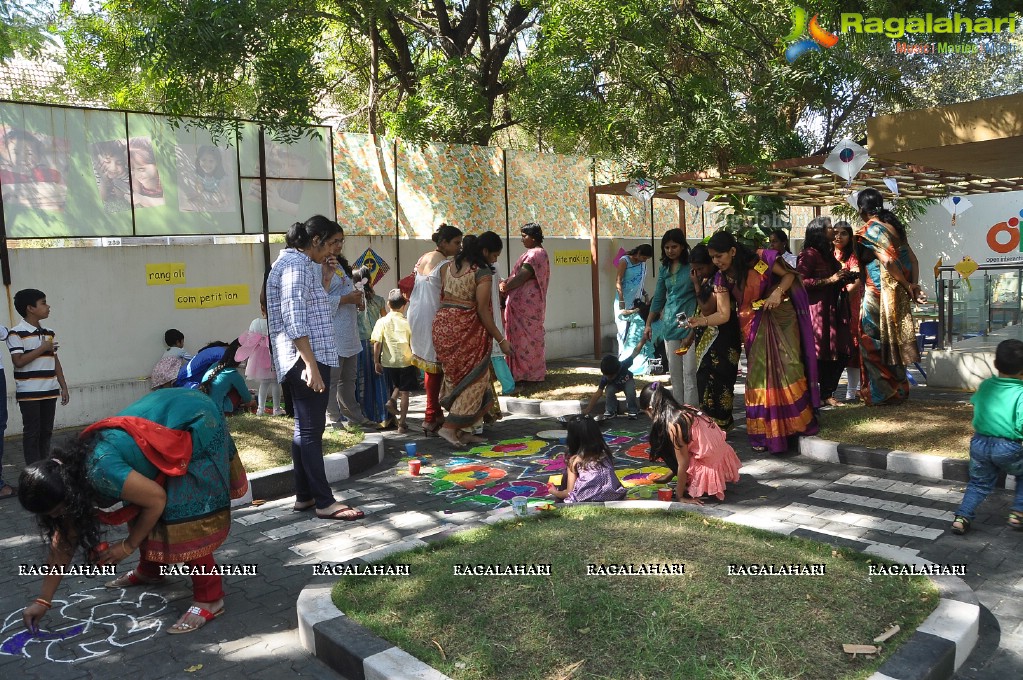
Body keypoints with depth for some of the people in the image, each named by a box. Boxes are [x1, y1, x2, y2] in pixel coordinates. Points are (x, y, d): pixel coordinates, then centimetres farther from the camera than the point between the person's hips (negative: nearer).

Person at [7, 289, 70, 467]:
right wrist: (43, 348, -11)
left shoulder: (49, 334, 12)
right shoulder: (16, 333, -7)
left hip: (49, 391, 6)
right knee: (32, 433, -2)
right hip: (29, 393, -6)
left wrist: (64, 387, 11)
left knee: (46, 432, 9)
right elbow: (18, 361, -17)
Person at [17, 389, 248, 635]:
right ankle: (150, 570, 35)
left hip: (196, 425, -9)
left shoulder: (99, 472, -29)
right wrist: (43, 600, 10)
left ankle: (209, 598, -3)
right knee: (139, 509, 14)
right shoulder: (70, 469, 0)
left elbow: (156, 499, -20)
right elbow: (64, 539, 7)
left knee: (183, 517, -12)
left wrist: (128, 545, -8)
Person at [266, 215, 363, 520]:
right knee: (311, 430, -6)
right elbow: (294, 321, -22)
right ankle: (324, 502, 0)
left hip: (305, 360, 11)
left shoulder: (296, 262, 19)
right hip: (306, 360, -11)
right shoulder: (296, 265, -13)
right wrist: (311, 364, -25)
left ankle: (304, 496, 21)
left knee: (305, 429, 13)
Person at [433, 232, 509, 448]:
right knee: (474, 379, 4)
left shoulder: (450, 266, 11)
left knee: (457, 377, 16)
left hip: (442, 324, 8)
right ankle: (450, 427, 0)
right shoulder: (483, 272, -12)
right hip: (465, 330, -8)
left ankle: (463, 431, 20)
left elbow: (441, 297, 13)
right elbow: (482, 310, -13)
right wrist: (501, 340, -8)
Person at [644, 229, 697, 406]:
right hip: (670, 324, 5)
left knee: (689, 372, -6)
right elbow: (658, 298, 18)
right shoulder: (664, 268, 11)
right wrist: (648, 324, 18)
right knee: (674, 372, 9)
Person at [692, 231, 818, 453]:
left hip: (780, 318, -3)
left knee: (788, 368, -2)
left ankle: (800, 420, 16)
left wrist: (778, 292, -21)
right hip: (754, 327, 3)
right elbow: (724, 314, -11)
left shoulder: (760, 260, -15)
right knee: (758, 374, 3)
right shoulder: (722, 278, -6)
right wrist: (699, 321, -27)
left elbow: (789, 274, -3)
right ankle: (764, 433, 12)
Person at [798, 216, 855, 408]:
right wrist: (830, 280, -19)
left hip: (833, 311, 9)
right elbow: (801, 281, -22)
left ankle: (827, 394, 16)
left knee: (840, 354, 6)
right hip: (817, 311, -9)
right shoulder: (809, 254, -9)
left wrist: (843, 279, 16)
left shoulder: (827, 254, 22)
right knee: (818, 355, -7)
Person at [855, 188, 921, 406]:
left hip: (878, 294, -8)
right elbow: (911, 258, 10)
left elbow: (889, 260, -21)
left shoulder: (868, 230, -13)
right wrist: (911, 284, 9)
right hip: (896, 294, 8)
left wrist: (907, 286, -11)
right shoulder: (893, 225, 11)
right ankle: (898, 389, 23)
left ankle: (880, 393, 5)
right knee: (891, 339, 15)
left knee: (873, 341, 1)